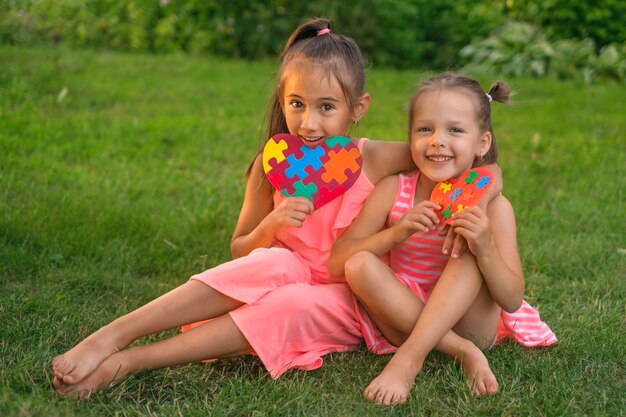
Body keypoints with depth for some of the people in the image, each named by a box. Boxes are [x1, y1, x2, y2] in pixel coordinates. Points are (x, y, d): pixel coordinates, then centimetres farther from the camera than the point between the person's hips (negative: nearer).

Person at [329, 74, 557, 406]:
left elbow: (512, 301, -12)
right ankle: (462, 353, -23)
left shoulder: (492, 206, -9)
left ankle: (408, 358, -33)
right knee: (360, 265, -24)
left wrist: (486, 249, -32)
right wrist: (396, 233, -27)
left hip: (468, 321, -1)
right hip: (405, 318, 2)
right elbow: (338, 262, -12)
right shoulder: (392, 191, -6)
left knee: (468, 255, -26)